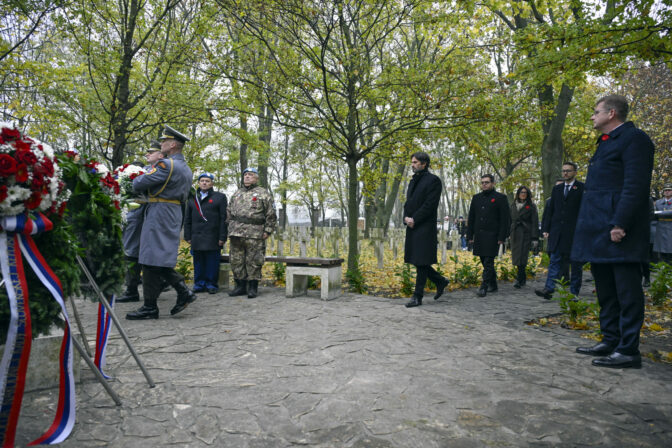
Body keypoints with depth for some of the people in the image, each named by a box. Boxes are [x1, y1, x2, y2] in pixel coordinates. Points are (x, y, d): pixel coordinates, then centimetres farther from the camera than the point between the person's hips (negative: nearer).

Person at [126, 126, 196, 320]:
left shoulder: (167, 165, -15)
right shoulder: (185, 168, 16)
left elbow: (139, 184, -15)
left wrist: (136, 181, 9)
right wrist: (149, 191, 13)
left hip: (159, 214, -9)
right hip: (174, 213, 9)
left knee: (151, 261, -3)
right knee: (161, 260, 16)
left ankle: (150, 307, 5)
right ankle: (184, 291, 10)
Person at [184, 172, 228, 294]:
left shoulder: (220, 197, 6)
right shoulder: (192, 199, 18)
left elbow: (223, 219, -1)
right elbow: (187, 220, 18)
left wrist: (222, 237, -8)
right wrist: (188, 236, 9)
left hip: (213, 238, -3)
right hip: (197, 238, 4)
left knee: (212, 262, -1)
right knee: (198, 262, 7)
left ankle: (211, 284, 8)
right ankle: (199, 284, 16)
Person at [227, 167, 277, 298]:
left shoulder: (263, 193, 4)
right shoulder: (236, 194, 20)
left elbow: (271, 215, 0)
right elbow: (229, 212, 25)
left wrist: (267, 231, -7)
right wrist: (230, 228, 15)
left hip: (255, 234, -5)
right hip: (236, 233, 5)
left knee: (253, 261, -3)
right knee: (236, 260, 6)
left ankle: (253, 287, 5)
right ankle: (240, 286, 15)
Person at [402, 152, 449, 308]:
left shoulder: (433, 180, -7)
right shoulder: (413, 181, 19)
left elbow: (430, 205, -15)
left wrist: (414, 219, -16)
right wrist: (406, 218, -2)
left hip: (425, 228, -8)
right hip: (412, 227, 8)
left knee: (421, 262, -4)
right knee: (418, 261, 12)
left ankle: (417, 297, 3)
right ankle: (440, 281, 30)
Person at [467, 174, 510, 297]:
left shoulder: (500, 198, -1)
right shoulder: (476, 198, 15)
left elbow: (505, 220, -5)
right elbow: (471, 218, 16)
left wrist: (501, 237, -12)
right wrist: (470, 235, 10)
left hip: (492, 236, -6)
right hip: (479, 236, 6)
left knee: (488, 262, -8)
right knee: (485, 261, 11)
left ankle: (484, 286, -7)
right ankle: (493, 284, 23)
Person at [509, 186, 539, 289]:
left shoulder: (531, 206, 0)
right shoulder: (513, 205, 13)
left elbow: (535, 222, -3)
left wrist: (534, 238, -9)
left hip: (526, 234, -5)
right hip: (515, 234, 5)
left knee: (522, 256, -11)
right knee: (516, 256, 6)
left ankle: (519, 280, -9)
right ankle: (523, 278, 21)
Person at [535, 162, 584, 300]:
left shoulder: (582, 188, 0)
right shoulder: (556, 189, 15)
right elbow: (550, 210, 14)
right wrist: (546, 229, 8)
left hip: (575, 232, -4)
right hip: (557, 232, 4)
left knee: (576, 263, 5)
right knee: (555, 261, -2)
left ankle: (574, 292, 10)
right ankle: (549, 289, -8)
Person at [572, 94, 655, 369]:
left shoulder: (634, 138, -7)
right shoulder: (606, 143, 22)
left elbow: (636, 186, -17)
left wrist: (620, 224, -22)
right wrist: (587, 226, 17)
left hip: (617, 231, -10)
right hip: (599, 232, 10)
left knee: (627, 291, -3)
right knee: (606, 291, 14)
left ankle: (628, 351, 3)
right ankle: (610, 341, 23)